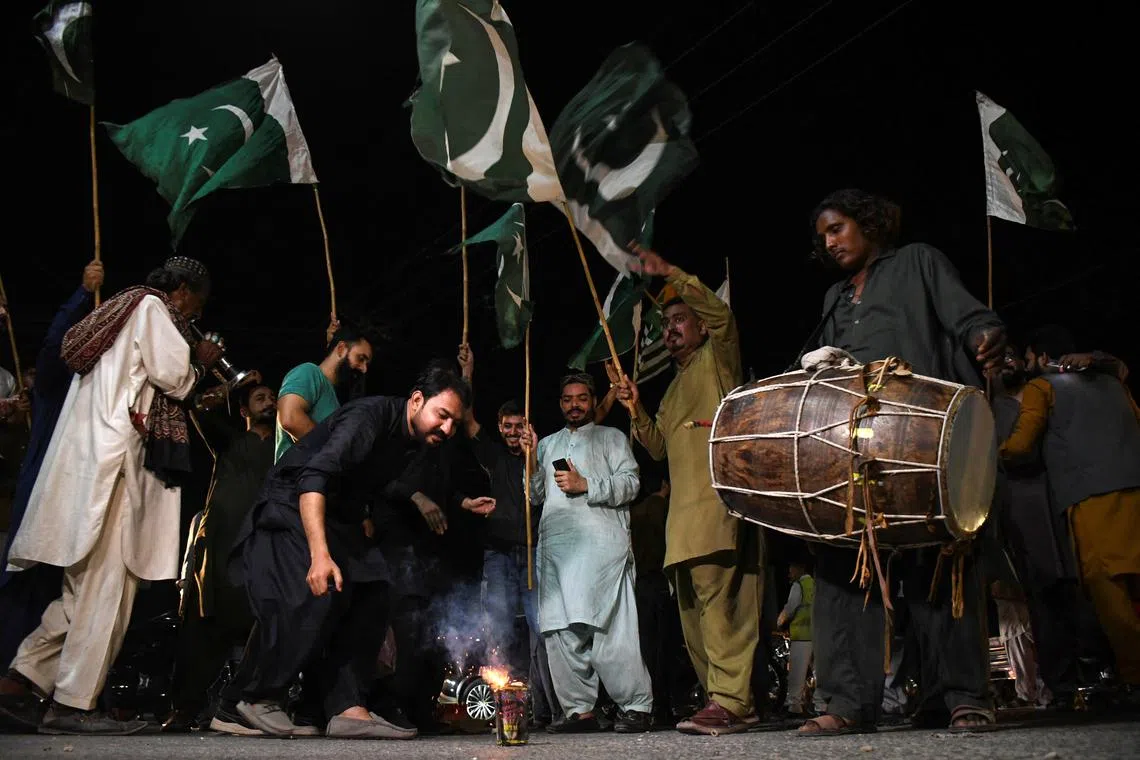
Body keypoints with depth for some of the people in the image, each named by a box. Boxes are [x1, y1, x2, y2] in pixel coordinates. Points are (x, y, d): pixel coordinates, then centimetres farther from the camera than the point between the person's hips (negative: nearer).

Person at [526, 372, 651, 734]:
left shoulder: (611, 437, 16)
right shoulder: (547, 444, 27)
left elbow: (629, 483, 3)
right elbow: (536, 495, 23)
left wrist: (585, 484, -8)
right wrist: (531, 460, 8)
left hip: (600, 542, -5)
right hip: (555, 545, 5)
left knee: (608, 627, -13)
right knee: (561, 630, -1)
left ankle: (636, 707, -8)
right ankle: (580, 709, 5)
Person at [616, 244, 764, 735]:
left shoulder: (717, 357, 10)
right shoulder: (675, 387, 31)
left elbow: (721, 314, -12)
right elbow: (659, 447, 28)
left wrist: (670, 274, -12)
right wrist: (637, 413, 11)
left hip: (719, 499, -9)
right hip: (684, 506, 9)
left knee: (717, 593, -19)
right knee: (694, 604, 7)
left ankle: (729, 700, -22)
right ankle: (734, 703, 12)